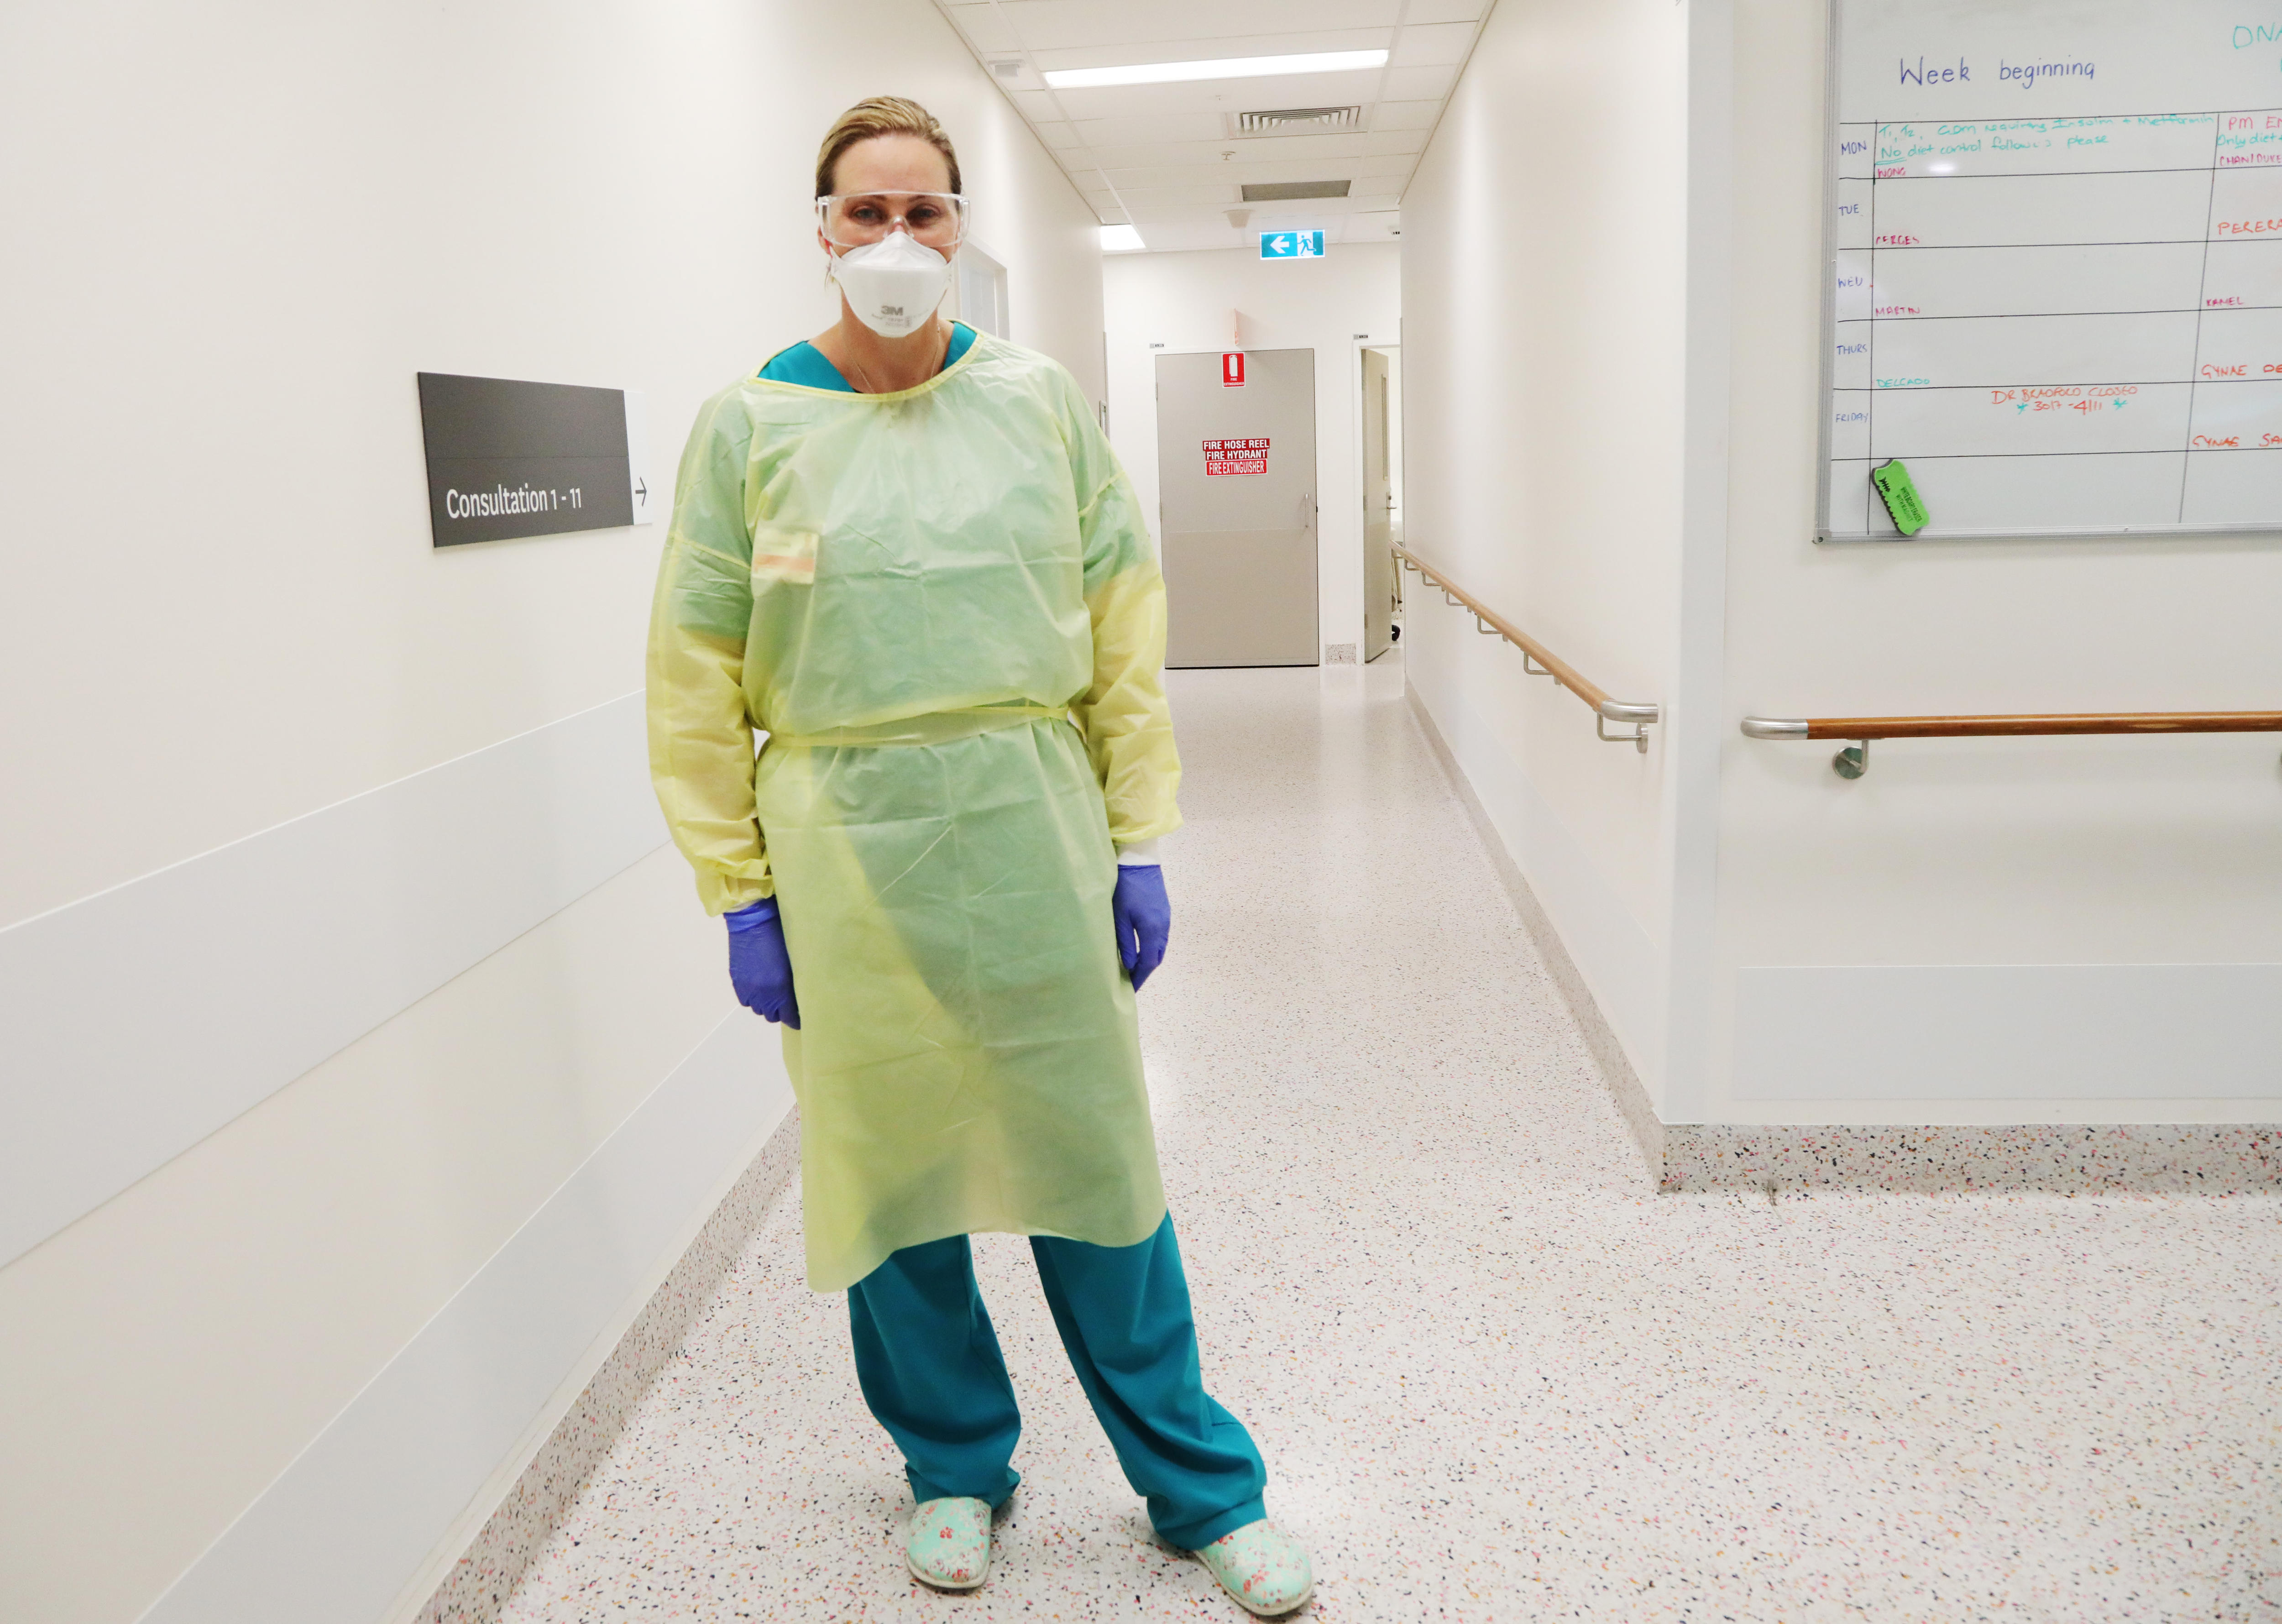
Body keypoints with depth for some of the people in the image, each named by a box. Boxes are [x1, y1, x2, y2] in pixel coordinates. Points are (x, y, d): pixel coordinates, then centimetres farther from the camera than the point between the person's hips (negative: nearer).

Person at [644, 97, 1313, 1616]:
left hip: (1031, 829, 0)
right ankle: (956, 1466, 36)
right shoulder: (749, 422, 1)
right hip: (842, 846, 0)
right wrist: (741, 890, -2)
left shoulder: (1042, 398, 4)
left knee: (1096, 1163, 8)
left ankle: (1203, 1485, 27)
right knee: (891, 1173, 12)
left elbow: (1126, 629, 4)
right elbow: (695, 674, 1)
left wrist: (1138, 840, 0)